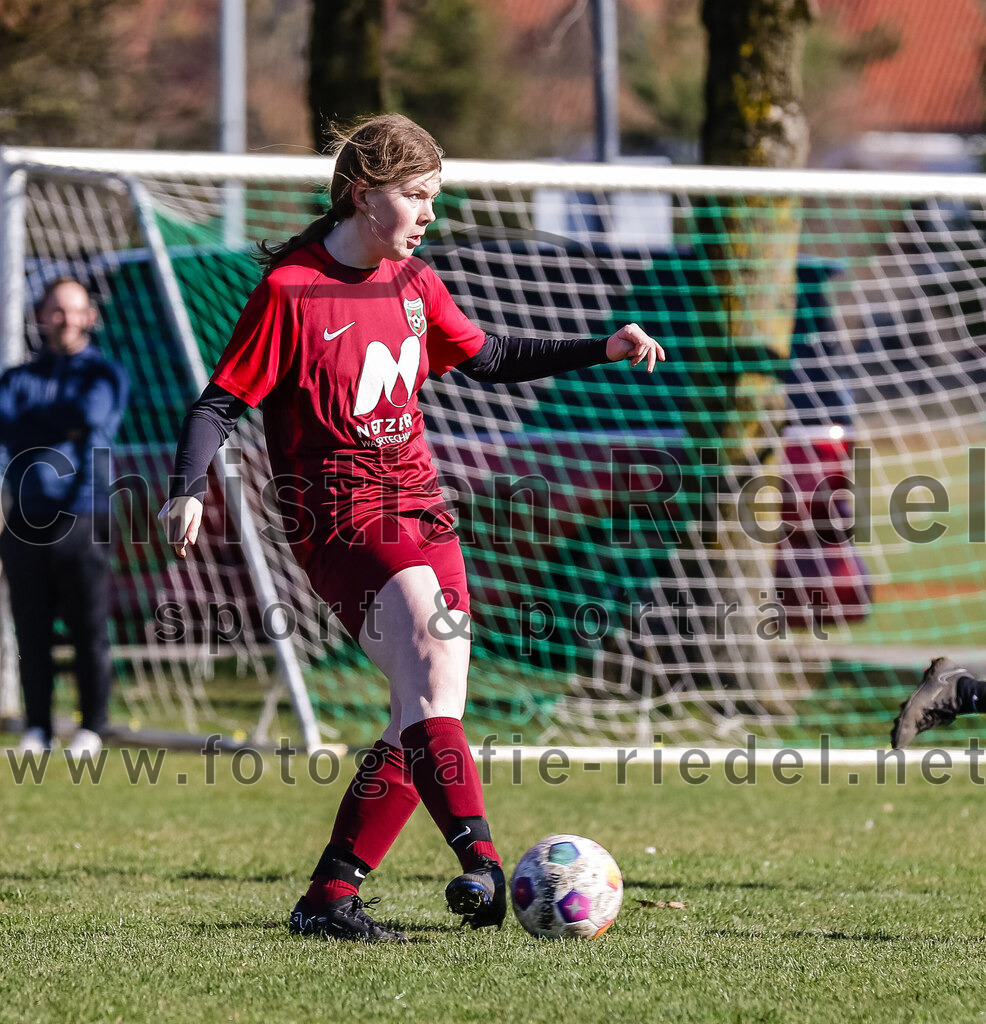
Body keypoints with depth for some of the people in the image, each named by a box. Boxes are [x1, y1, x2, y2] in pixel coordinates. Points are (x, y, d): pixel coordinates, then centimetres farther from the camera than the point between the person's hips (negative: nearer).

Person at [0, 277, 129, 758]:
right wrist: (65, 423, -8)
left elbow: (93, 414, -13)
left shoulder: (104, 372, 9)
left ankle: (91, 730, 0)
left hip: (82, 517, -3)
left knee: (89, 630, -5)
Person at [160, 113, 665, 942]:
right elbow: (222, 402, -7)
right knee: (430, 670, -27)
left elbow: (487, 359, 25)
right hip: (339, 515, -7)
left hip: (418, 503, 8)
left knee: (430, 713, -1)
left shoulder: (414, 283, 12)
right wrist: (190, 490, -22)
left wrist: (602, 350, 18)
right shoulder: (290, 289, -8)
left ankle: (330, 898, 7)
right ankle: (482, 865, -40)